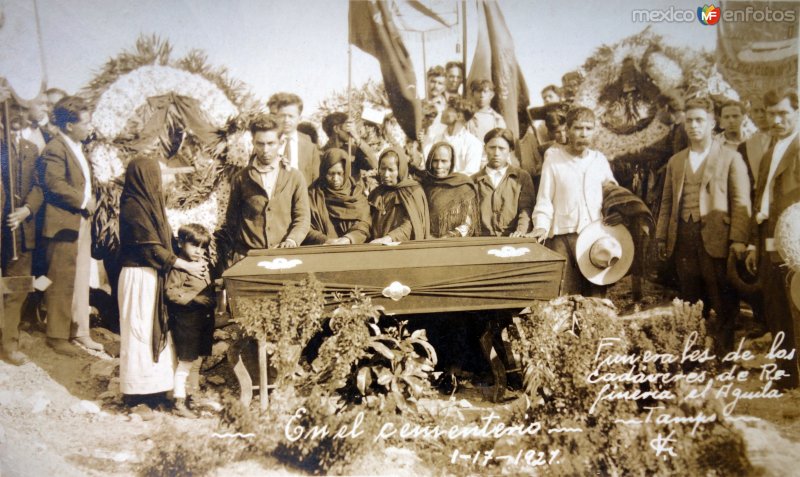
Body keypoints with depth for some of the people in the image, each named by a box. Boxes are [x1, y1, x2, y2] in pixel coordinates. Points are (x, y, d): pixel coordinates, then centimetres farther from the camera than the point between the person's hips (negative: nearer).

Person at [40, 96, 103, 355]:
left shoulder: (77, 148, 17)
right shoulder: (55, 149, -13)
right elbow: (54, 184, -25)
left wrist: (90, 201, 9)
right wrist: (83, 201, -17)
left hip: (82, 224, 9)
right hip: (64, 225, -9)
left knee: (81, 281, 14)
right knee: (62, 283, 0)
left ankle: (80, 331, 24)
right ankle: (57, 335, 11)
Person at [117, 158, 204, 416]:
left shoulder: (147, 202, 13)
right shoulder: (133, 206, -15)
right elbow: (153, 249, -19)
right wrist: (187, 266, -15)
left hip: (154, 277, 9)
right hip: (139, 278, -9)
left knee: (155, 331, 12)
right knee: (140, 333, -2)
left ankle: (153, 388, 21)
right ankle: (136, 397, 7)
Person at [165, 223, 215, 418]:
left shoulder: (203, 264, 11)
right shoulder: (178, 267, -15)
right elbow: (170, 291, -24)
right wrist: (192, 298, -24)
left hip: (204, 320, 8)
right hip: (186, 321, -8)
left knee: (198, 360, 20)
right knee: (185, 362, -3)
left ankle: (195, 392, 35)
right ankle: (179, 403, 6)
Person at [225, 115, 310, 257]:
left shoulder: (295, 177, 8)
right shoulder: (241, 179, 8)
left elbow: (302, 218, 5)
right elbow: (231, 219, 15)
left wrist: (292, 240, -13)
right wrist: (240, 251, 6)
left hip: (285, 254, 0)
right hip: (249, 255, 0)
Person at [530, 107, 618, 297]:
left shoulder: (600, 160, 12)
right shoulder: (554, 159, 2)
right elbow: (544, 199, 1)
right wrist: (541, 226, -14)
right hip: (563, 236, -3)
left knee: (596, 296, 5)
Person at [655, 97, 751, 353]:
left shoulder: (731, 157, 4)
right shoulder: (675, 161, 17)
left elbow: (741, 202, -3)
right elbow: (666, 203, 16)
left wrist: (739, 239, -13)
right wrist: (662, 237, 9)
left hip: (717, 237, -4)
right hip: (683, 238, 4)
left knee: (724, 303, 0)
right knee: (689, 300, 10)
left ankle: (726, 349, 9)